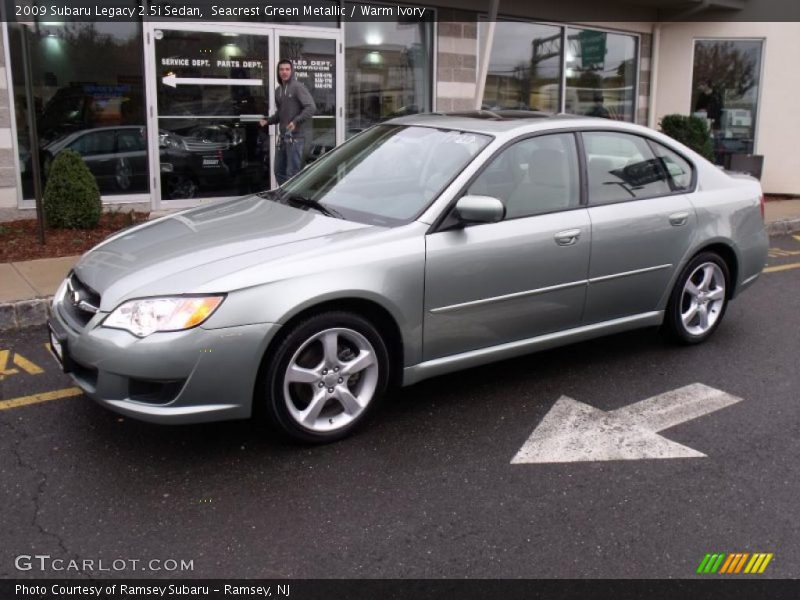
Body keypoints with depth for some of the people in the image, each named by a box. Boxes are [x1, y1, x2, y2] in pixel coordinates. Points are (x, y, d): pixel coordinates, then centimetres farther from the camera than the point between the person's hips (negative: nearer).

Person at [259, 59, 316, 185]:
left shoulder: (298, 87, -7)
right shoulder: (278, 90, 16)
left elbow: (311, 108, -15)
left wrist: (296, 121, -25)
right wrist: (267, 121, 7)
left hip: (295, 136, -8)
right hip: (282, 136, 8)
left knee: (292, 172, -7)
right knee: (279, 171, 12)